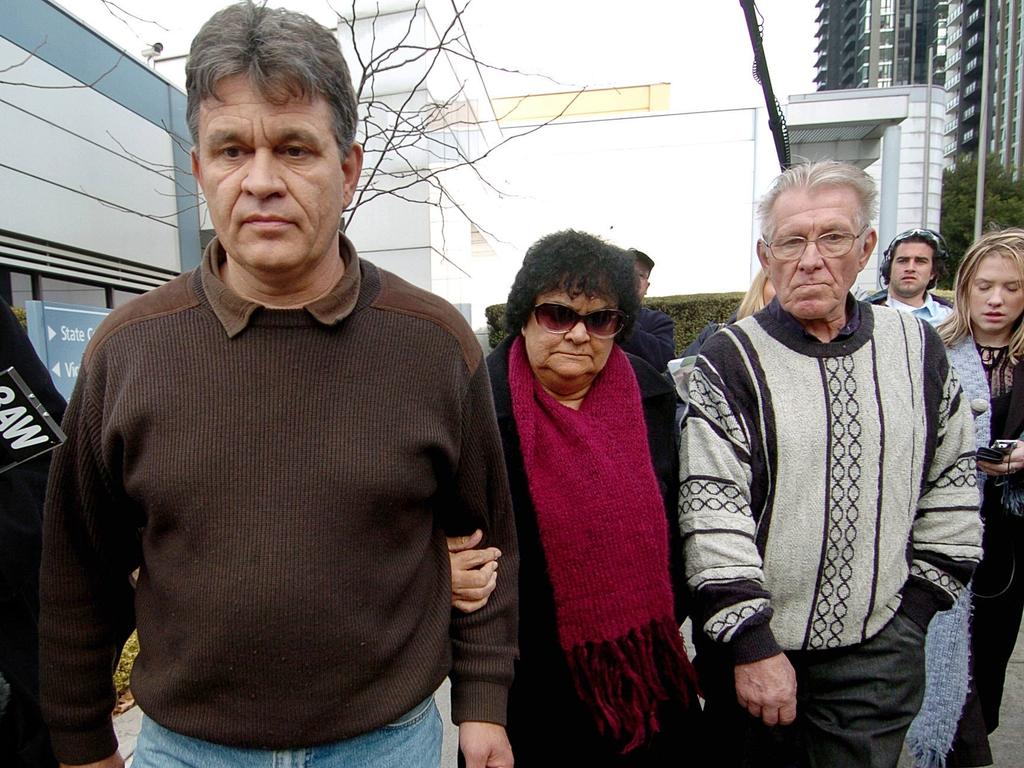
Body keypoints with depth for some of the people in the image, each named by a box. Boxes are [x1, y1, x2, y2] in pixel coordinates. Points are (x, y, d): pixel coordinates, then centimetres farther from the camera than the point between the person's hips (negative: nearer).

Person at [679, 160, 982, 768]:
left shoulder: (919, 348, 3)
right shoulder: (730, 361, -10)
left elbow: (953, 484, 10)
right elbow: (710, 512, -14)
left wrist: (915, 608, 6)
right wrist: (752, 643, -15)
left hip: (879, 652, 3)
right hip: (757, 650, -2)